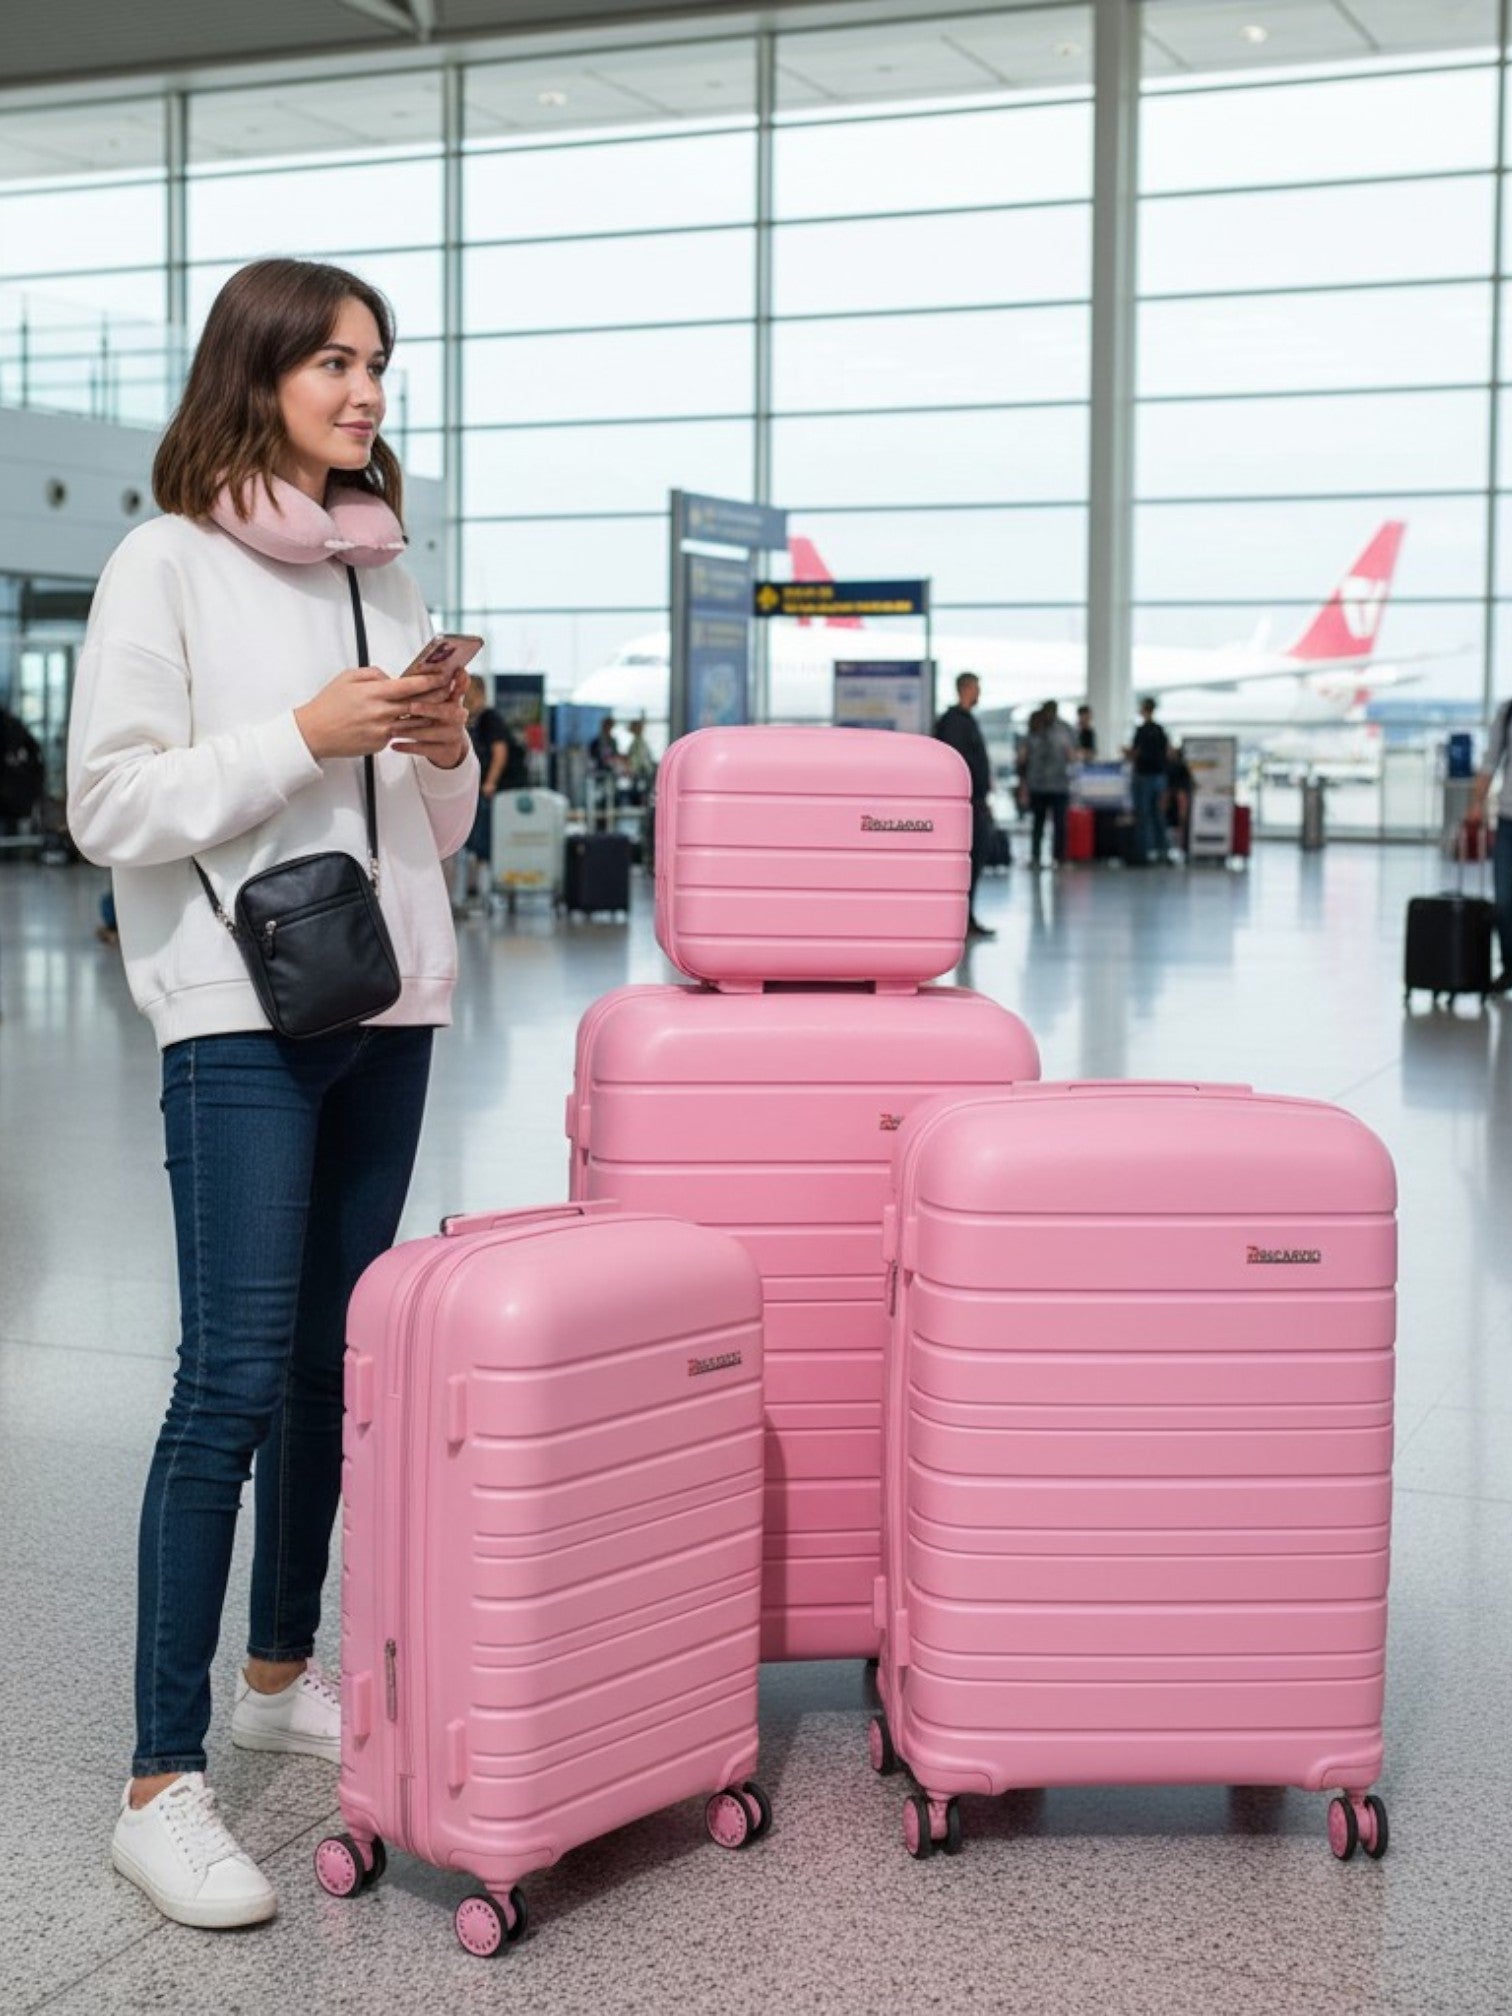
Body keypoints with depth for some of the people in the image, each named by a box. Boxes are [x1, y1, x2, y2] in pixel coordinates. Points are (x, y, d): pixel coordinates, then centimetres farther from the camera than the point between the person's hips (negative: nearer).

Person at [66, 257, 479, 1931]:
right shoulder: (167, 567, -2)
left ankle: (282, 1674, 26)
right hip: (241, 1014, -6)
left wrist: (445, 753, 0)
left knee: (337, 1355, 10)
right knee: (235, 1378, -11)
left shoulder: (381, 571, 16)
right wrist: (303, 736, -15)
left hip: (387, 1002, 6)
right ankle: (160, 1784, -6)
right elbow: (111, 808, -9)